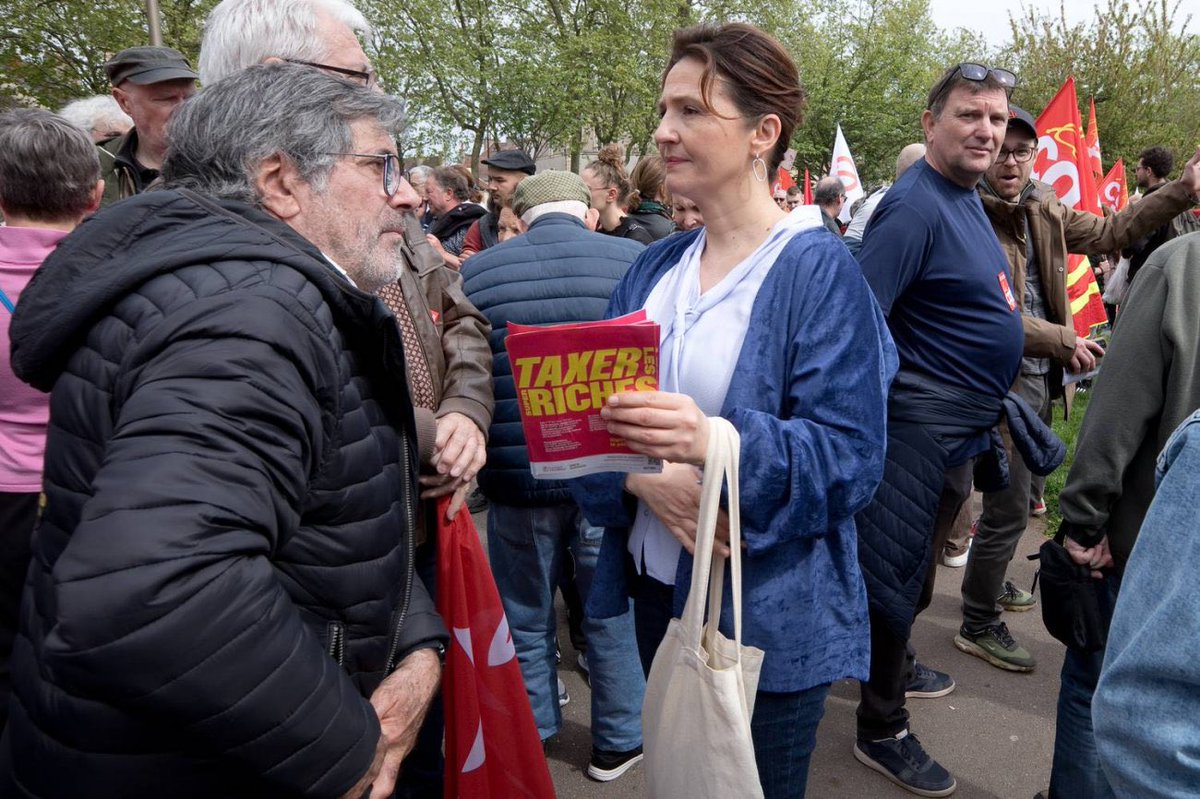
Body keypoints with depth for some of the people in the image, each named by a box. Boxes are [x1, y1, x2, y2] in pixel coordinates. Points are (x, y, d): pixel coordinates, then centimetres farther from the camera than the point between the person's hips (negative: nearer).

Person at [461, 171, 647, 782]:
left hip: (516, 476, 1)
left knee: (525, 618, 19)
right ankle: (619, 739, 32)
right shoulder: (635, 261, -5)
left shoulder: (476, 271, -2)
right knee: (614, 612, 17)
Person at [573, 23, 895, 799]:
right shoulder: (655, 269, 5)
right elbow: (592, 412, 2)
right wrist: (642, 477, -19)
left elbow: (849, 455, -20)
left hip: (768, 611, -5)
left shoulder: (818, 270, -14)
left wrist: (717, 445, -38)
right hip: (658, 587, 6)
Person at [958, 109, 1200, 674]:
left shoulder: (1043, 211, 8)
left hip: (1041, 379, 9)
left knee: (1019, 496, 22)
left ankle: (989, 585, 42)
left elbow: (1110, 232, 19)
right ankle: (978, 625, 13)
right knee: (1009, 507, -3)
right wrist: (1065, 342, -19)